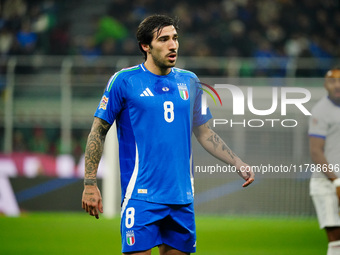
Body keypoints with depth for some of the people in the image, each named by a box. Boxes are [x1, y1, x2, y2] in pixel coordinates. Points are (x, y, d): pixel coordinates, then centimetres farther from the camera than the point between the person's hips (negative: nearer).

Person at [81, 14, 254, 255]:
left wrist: (239, 165, 11)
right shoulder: (124, 81, -2)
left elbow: (204, 133, 21)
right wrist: (90, 184, -6)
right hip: (141, 197, -5)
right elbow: (98, 131, 1)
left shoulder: (189, 81, 12)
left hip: (182, 197, 5)